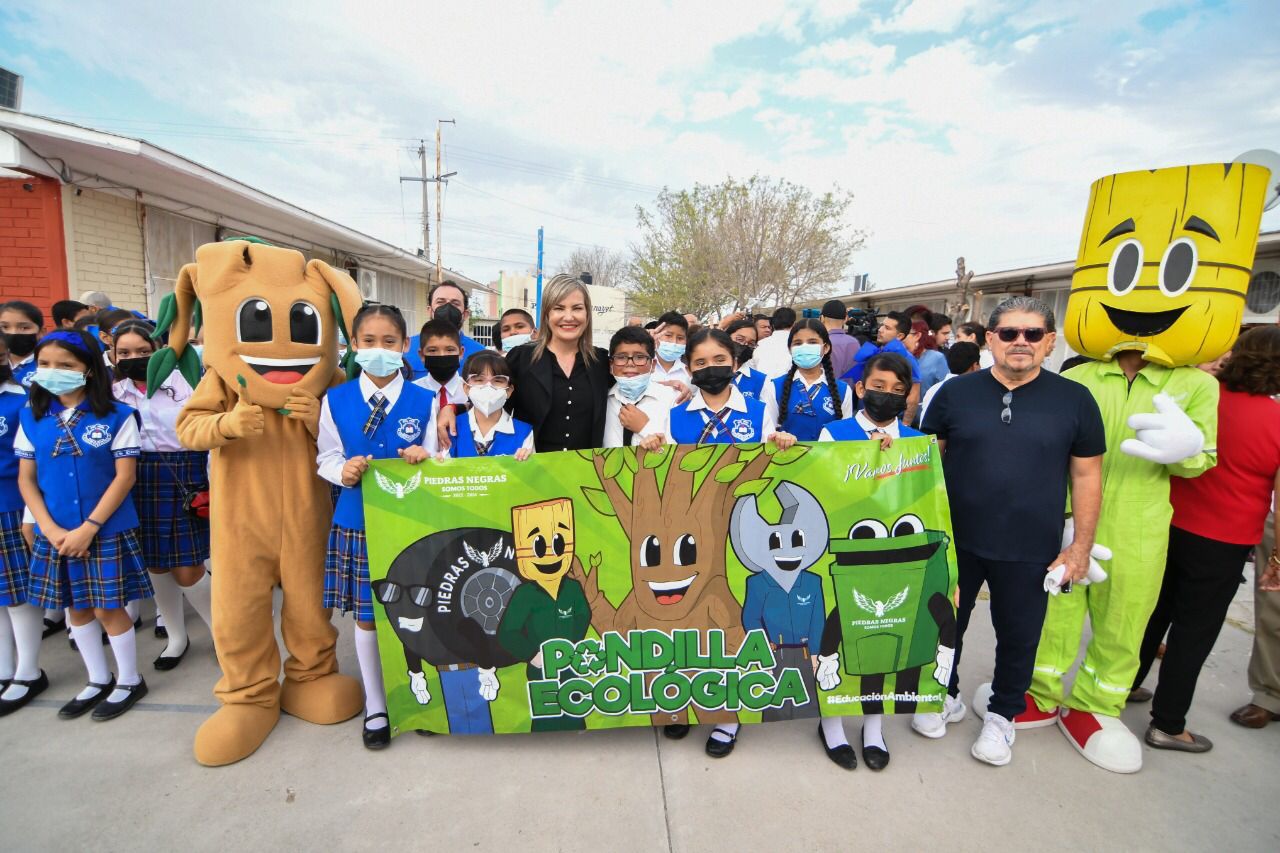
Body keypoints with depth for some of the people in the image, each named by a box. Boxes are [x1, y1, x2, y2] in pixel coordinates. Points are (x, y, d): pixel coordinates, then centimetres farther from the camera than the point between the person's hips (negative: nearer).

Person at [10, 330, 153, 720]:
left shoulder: (116, 416, -9)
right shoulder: (32, 418, 3)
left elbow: (125, 476, -11)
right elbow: (26, 479, 4)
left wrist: (88, 528, -15)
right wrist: (50, 529, -8)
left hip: (108, 532, -4)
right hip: (55, 534, 5)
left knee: (108, 609, 4)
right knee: (76, 608, 16)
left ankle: (130, 681, 24)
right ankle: (98, 681, 34)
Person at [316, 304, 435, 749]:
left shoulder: (424, 401, -3)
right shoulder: (335, 400, 1)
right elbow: (325, 458, 6)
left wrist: (424, 459, -20)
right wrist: (343, 470, -14)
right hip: (357, 520, 1)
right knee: (366, 615, 11)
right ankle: (375, 707, 32)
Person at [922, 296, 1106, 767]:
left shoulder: (1074, 400, -3)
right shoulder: (956, 392, -3)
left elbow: (1086, 475, 1)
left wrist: (1081, 546, 0)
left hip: (1031, 550, 0)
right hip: (956, 540, 1)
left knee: (1019, 636, 15)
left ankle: (1002, 714, 39)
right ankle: (946, 695, 41)